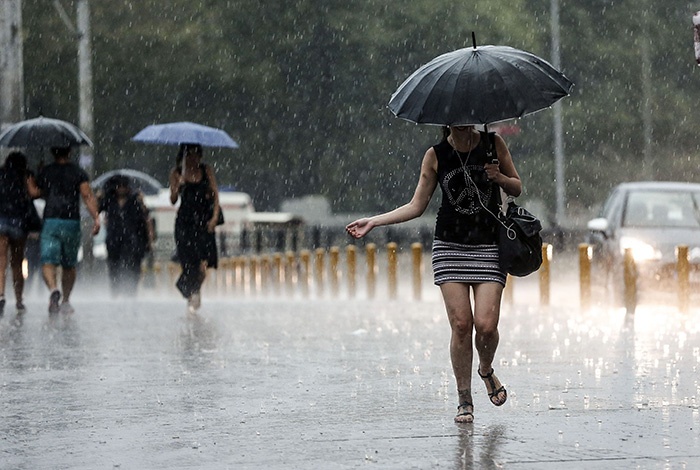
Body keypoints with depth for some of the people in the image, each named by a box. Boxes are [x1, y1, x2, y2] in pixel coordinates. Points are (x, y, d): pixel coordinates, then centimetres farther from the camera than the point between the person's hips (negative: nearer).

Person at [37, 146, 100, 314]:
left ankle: (53, 289, -35)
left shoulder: (44, 172, 8)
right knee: (69, 265, 15)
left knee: (48, 262, -8)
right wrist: (96, 218, -15)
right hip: (72, 223, 1)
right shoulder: (78, 172, 3)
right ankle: (65, 300, 19)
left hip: (50, 221, -1)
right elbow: (88, 196, -9)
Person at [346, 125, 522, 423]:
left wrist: (499, 177, -10)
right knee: (461, 325, -8)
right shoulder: (436, 156, 3)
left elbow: (517, 188, 12)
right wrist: (374, 222, 0)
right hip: (449, 246, 0)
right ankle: (464, 400, 4)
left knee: (486, 325, -13)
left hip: (489, 247, 0)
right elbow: (416, 206, 7)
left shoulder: (492, 144, 3)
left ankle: (486, 370, 20)